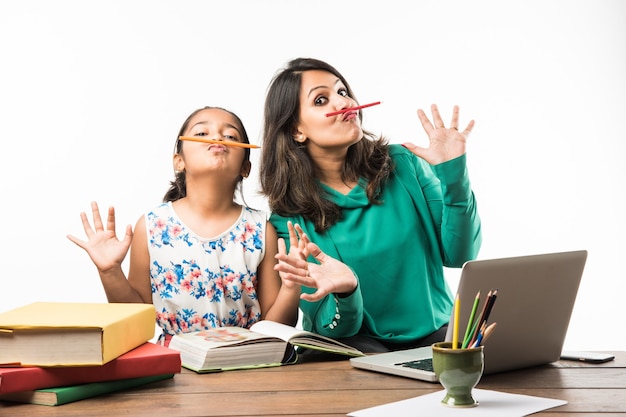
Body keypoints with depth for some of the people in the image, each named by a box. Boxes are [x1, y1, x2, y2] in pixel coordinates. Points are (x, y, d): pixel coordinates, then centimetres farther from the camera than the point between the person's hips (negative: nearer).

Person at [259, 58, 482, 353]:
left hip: (434, 332, 4)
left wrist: (453, 175, -14)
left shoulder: (401, 164, 1)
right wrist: (345, 292, -34)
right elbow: (333, 328, -10)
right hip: (357, 340, -3)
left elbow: (459, 255, -1)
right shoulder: (290, 216, -7)